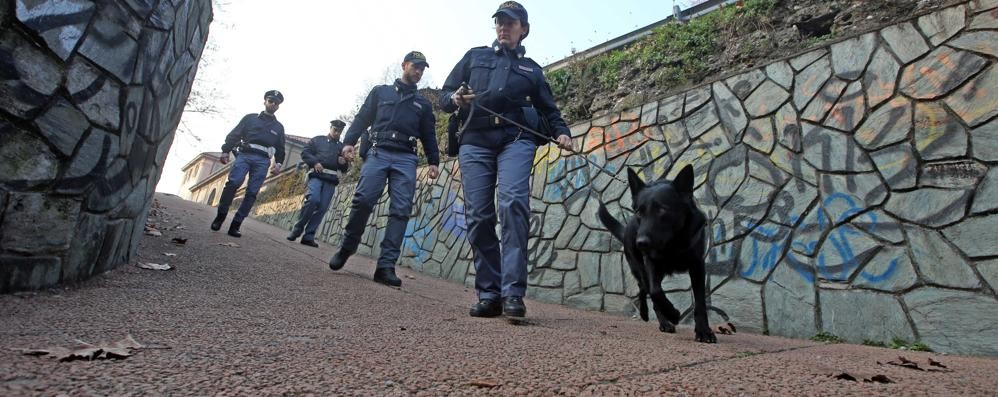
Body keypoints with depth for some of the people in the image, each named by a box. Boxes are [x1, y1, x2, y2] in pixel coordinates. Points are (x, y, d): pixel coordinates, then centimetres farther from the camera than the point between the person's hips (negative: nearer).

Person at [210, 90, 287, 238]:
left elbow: (280, 148, 21)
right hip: (245, 155, -1)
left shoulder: (279, 127, 23)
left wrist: (278, 163, 4)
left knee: (252, 192, -9)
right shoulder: (250, 118, 18)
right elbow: (234, 135, 12)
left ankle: (235, 225, -7)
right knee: (233, 182, -23)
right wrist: (225, 150, -1)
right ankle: (220, 215, -9)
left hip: (262, 161, 1)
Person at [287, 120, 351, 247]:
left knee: (322, 208, -7)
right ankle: (297, 229, -11)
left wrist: (344, 163, 1)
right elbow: (305, 153, 7)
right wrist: (315, 162, -10)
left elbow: (344, 169, 24)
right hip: (317, 175, -3)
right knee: (313, 199, -25)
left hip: (331, 179, 3)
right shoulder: (317, 140, 16)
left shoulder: (342, 147, 23)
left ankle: (309, 236, -2)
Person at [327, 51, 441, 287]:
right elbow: (361, 119, 14)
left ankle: (386, 265, -12)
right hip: (378, 153, -1)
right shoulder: (380, 92, 21)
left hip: (406, 159, 2)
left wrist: (433, 162, 6)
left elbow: (429, 136, 19)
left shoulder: (423, 104, 24)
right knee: (363, 199, -17)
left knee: (401, 210, -11)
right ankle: (346, 248, 4)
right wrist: (349, 141, -1)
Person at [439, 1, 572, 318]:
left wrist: (561, 133, 2)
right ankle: (489, 294, -2)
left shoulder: (531, 69, 25)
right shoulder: (475, 56, 24)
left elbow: (549, 110, 24)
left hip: (516, 139, -1)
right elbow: (444, 95, 20)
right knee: (478, 215, -8)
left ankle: (513, 292, -27)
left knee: (513, 203, -25)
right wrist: (456, 100, -5)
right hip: (474, 141, 1)